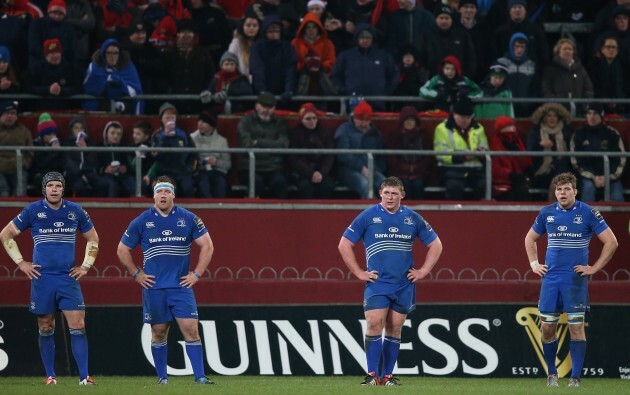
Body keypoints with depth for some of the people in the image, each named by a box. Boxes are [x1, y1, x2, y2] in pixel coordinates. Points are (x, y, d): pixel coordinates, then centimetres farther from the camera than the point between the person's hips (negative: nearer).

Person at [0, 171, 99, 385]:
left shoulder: (75, 211, 5)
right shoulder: (33, 211, 0)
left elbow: (93, 238, 20)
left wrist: (86, 265, 10)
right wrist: (21, 262, 2)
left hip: (69, 278, 1)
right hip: (42, 278, -1)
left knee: (78, 326, -9)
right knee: (46, 329, 4)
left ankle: (84, 376, -9)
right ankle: (50, 375, 13)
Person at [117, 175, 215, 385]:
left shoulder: (188, 219, 2)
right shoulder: (141, 221, 2)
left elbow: (207, 246, 9)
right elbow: (123, 250, 12)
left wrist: (197, 274, 2)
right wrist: (137, 274, 6)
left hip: (181, 285, 0)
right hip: (154, 287, 0)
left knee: (191, 329, -10)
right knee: (158, 333, 5)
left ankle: (200, 376, -10)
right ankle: (162, 377, 16)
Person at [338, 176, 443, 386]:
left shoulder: (413, 218, 5)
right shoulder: (368, 216, -1)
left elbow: (435, 245, 15)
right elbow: (344, 245, 2)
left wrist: (423, 271, 6)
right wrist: (359, 273, -2)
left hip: (404, 284, 2)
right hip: (377, 282, -2)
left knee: (395, 329, 4)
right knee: (374, 325, -15)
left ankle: (387, 376, 10)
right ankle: (372, 374, -12)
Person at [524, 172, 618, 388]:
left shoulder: (587, 213, -4)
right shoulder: (547, 213, 7)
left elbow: (611, 242, -3)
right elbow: (530, 238, 23)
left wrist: (594, 268, -6)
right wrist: (534, 264, 12)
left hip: (576, 279, -3)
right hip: (551, 278, 3)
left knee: (576, 327, -8)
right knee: (547, 327, 3)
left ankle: (575, 378, -4)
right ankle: (551, 373, 20)